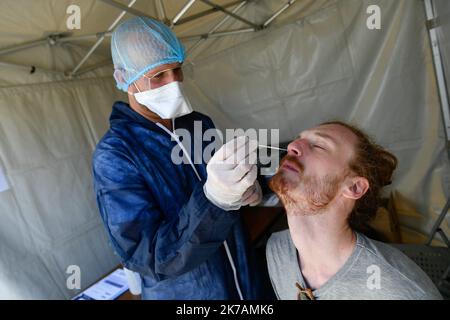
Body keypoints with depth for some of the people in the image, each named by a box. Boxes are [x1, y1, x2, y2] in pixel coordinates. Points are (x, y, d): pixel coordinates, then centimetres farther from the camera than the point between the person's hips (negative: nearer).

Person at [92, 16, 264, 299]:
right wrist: (213, 198, -41)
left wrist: (248, 188, -14)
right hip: (183, 292, -4)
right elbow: (151, 259, -26)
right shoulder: (113, 156, -21)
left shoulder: (200, 123, -4)